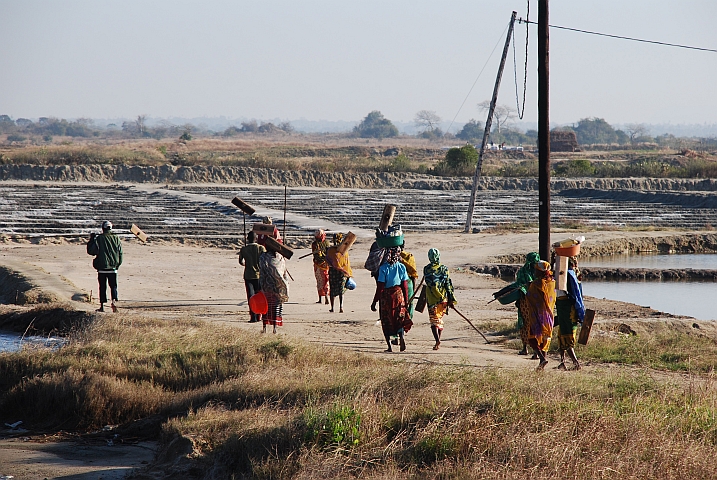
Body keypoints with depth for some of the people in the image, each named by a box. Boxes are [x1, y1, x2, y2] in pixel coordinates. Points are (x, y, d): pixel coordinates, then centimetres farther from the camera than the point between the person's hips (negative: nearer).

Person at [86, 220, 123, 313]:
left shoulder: (99, 239, -8)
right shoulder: (116, 239, 1)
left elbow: (91, 251, -7)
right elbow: (120, 253, 6)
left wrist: (91, 240, 7)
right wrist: (118, 264, 17)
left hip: (102, 268, -2)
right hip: (113, 268, 2)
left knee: (102, 287, 7)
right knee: (113, 286, 8)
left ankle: (102, 306, 7)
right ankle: (114, 300, -16)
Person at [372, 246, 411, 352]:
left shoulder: (383, 268, -13)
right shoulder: (402, 267, -4)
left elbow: (380, 288, -12)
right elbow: (405, 286, 0)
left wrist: (374, 302, -5)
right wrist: (406, 301, 11)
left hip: (386, 296, -2)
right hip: (398, 294, 2)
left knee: (386, 322, 10)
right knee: (400, 319, 15)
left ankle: (389, 346, 8)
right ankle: (401, 335, -13)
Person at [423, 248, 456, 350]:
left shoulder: (427, 269, -5)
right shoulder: (444, 268, 1)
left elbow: (430, 284, -9)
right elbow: (448, 284, 0)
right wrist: (451, 299, 2)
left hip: (432, 299, -3)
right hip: (443, 298, 3)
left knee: (434, 320, -2)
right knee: (440, 319, 17)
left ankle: (437, 340, -19)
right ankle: (438, 341, 20)